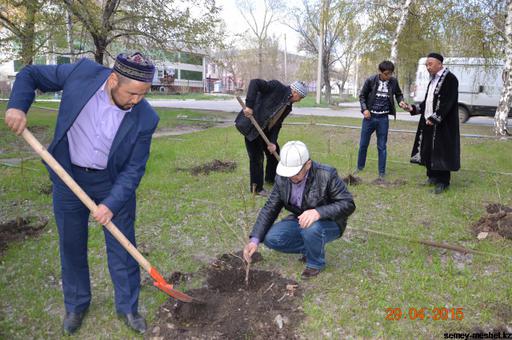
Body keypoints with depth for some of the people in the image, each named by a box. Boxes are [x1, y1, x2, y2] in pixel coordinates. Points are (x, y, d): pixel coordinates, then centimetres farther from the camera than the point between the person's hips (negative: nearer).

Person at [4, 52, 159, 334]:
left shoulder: (145, 119, -19)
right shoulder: (82, 73, -18)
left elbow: (134, 169, -14)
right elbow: (30, 74, -3)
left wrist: (112, 204, -23)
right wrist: (17, 106, -20)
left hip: (113, 183, -1)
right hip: (68, 177, 1)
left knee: (122, 247, 6)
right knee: (71, 245, 14)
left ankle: (127, 307, 27)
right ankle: (76, 305, 36)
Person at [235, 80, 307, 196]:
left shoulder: (288, 107, 5)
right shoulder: (277, 87, -18)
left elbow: (277, 124, 3)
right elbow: (255, 82, -25)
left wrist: (272, 142, -10)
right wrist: (249, 105, -31)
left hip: (264, 129, 9)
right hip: (250, 125, -9)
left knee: (274, 151, 16)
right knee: (256, 157, -5)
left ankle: (271, 178, 39)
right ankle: (256, 187, 11)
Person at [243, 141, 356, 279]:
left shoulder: (327, 175, -26)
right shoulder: (282, 178, -11)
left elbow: (348, 204, -26)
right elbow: (270, 208, -8)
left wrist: (319, 212, -43)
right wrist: (255, 239, -19)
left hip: (329, 223, -5)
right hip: (300, 221, 5)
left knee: (311, 228, -37)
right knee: (271, 238, -16)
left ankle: (316, 262, -5)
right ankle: (310, 247, 8)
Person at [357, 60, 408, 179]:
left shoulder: (393, 81, -2)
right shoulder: (371, 80, -8)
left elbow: (398, 94, 14)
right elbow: (362, 96, 2)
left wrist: (401, 101, -7)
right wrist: (364, 109, -11)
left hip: (383, 119, 1)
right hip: (369, 117, 0)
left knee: (382, 147, 5)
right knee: (363, 144, 7)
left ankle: (382, 173, 14)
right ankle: (360, 168, 25)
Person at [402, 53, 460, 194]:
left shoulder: (450, 79, -10)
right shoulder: (433, 80, 16)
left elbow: (447, 102, -18)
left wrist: (434, 118, -22)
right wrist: (414, 108, 8)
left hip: (442, 124, -8)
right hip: (428, 122, 8)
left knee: (441, 151, -3)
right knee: (428, 149, 11)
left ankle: (442, 181, 6)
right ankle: (432, 176, 25)